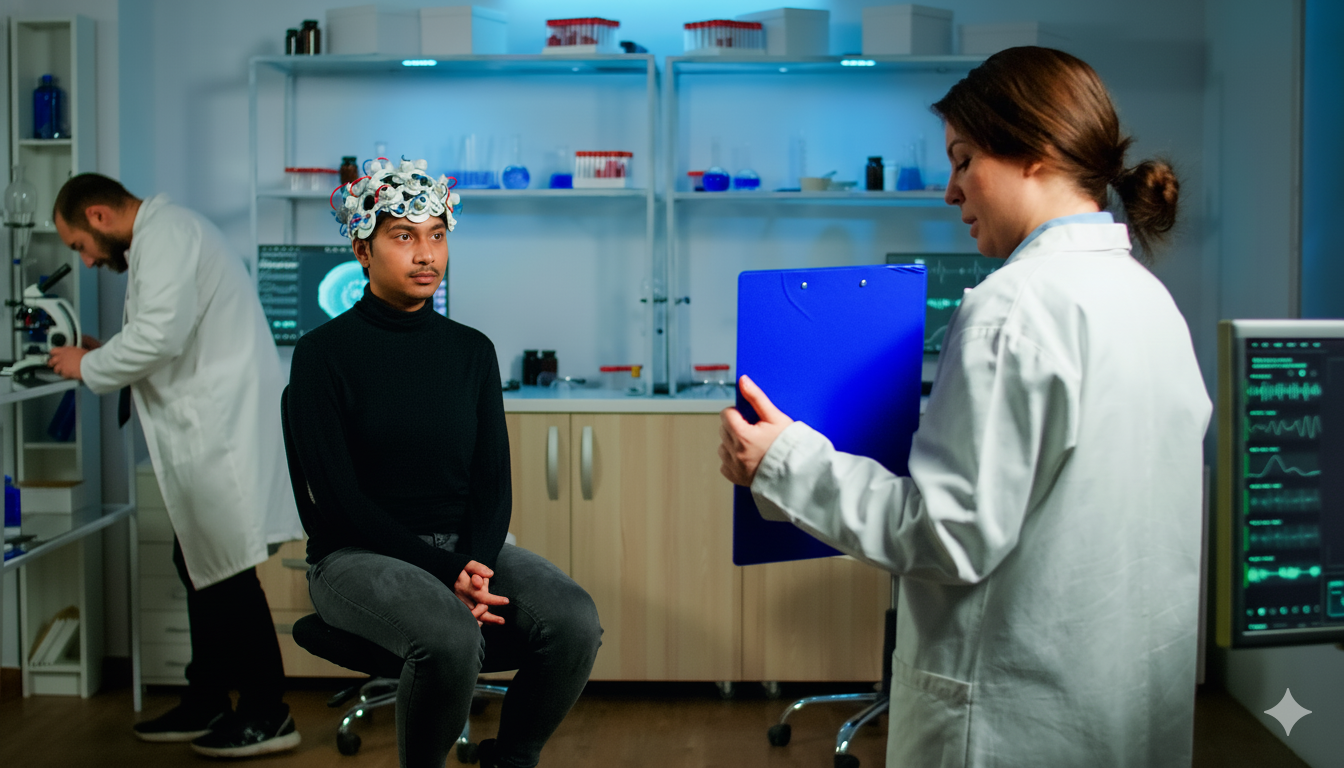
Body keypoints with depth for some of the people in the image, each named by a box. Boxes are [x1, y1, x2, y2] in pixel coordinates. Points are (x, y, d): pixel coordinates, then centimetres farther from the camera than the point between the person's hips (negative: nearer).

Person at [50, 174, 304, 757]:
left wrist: (89, 366, -8)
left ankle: (267, 717, 3)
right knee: (201, 565, 15)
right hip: (209, 430, 11)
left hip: (221, 429, -11)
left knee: (227, 571, -5)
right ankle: (206, 704, 25)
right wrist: (105, 354, 12)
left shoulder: (164, 234, -12)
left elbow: (162, 333, -23)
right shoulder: (162, 236, 21)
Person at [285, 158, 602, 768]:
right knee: (450, 637, -35)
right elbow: (339, 496, -10)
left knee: (574, 622, -23)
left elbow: (493, 481, 6)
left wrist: (475, 565, -15)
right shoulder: (324, 352, -3)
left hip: (465, 546, 4)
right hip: (358, 555, -4)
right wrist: (444, 573, -19)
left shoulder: (471, 350, 10)